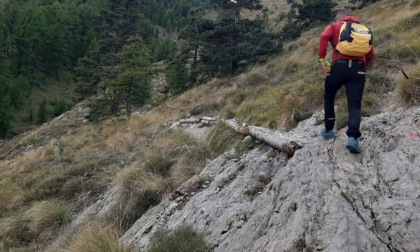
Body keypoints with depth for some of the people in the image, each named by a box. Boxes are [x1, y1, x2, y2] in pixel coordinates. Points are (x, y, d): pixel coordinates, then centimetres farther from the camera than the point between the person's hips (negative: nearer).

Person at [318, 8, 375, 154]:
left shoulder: (334, 27, 16)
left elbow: (324, 37, -8)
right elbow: (371, 54, 18)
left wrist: (322, 59, -9)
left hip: (339, 66, -2)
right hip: (359, 69, 2)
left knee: (329, 97, 22)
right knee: (355, 105, -3)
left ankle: (328, 130, 28)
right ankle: (353, 138, -22)